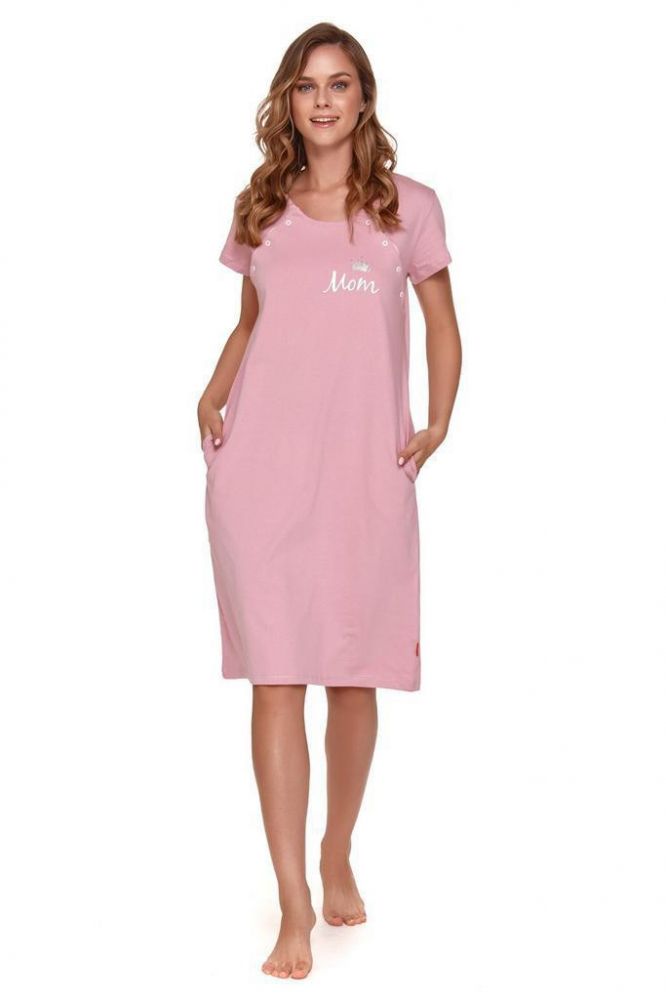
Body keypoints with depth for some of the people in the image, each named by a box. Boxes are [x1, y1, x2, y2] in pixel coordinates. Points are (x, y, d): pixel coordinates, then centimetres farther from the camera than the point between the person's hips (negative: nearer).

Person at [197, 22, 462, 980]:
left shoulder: (409, 206, 6)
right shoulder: (258, 211, 11)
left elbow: (442, 324, 12)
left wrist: (436, 426, -1)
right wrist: (213, 396, 4)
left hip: (366, 471, 0)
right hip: (261, 468, 1)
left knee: (357, 673, 7)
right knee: (276, 676, -5)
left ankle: (338, 857, 29)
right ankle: (294, 905, 0)